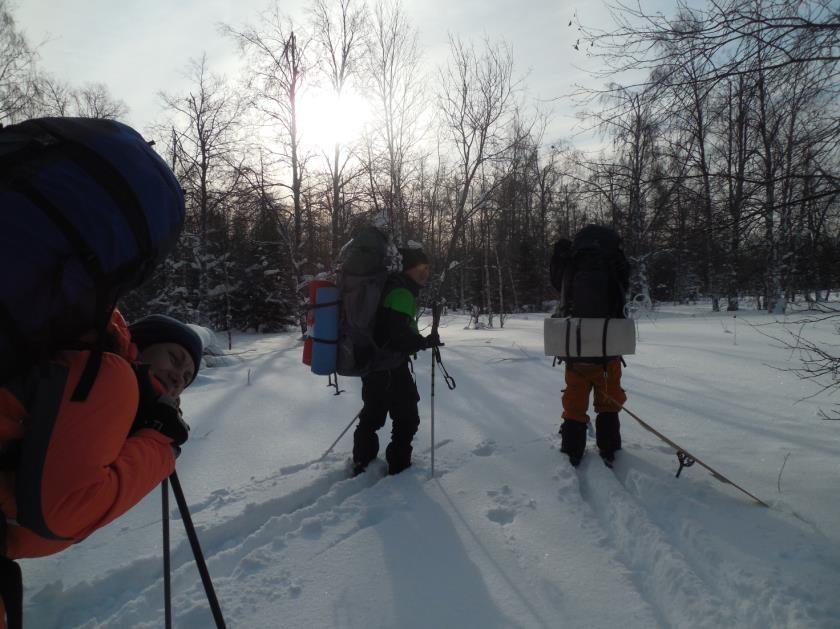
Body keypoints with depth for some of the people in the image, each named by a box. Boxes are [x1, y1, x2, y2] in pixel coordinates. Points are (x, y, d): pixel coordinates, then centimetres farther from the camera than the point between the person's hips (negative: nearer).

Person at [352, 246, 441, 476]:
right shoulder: (402, 293, -20)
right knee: (407, 418, 4)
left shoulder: (393, 286, 10)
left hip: (373, 363, 10)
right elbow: (399, 337, -26)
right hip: (391, 368, -10)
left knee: (372, 415, 22)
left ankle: (361, 465, 37)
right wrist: (427, 341, -14)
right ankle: (399, 468, 13)